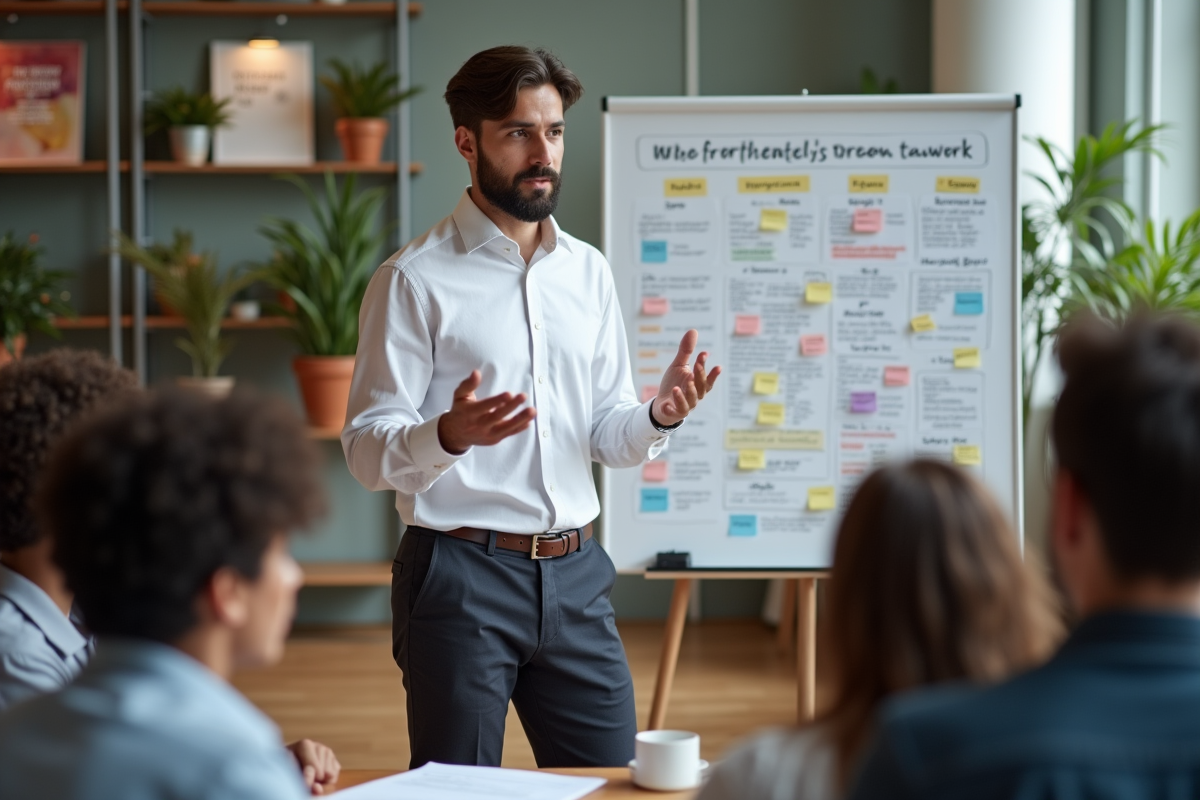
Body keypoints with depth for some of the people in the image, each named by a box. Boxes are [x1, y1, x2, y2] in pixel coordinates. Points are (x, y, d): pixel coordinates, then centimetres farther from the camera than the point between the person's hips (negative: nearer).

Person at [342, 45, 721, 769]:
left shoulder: (589, 272, 11)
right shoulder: (415, 280, -7)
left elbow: (608, 437, 13)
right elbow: (367, 448, -12)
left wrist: (659, 417, -9)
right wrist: (450, 435, -31)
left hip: (575, 573, 5)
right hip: (460, 573, -5)